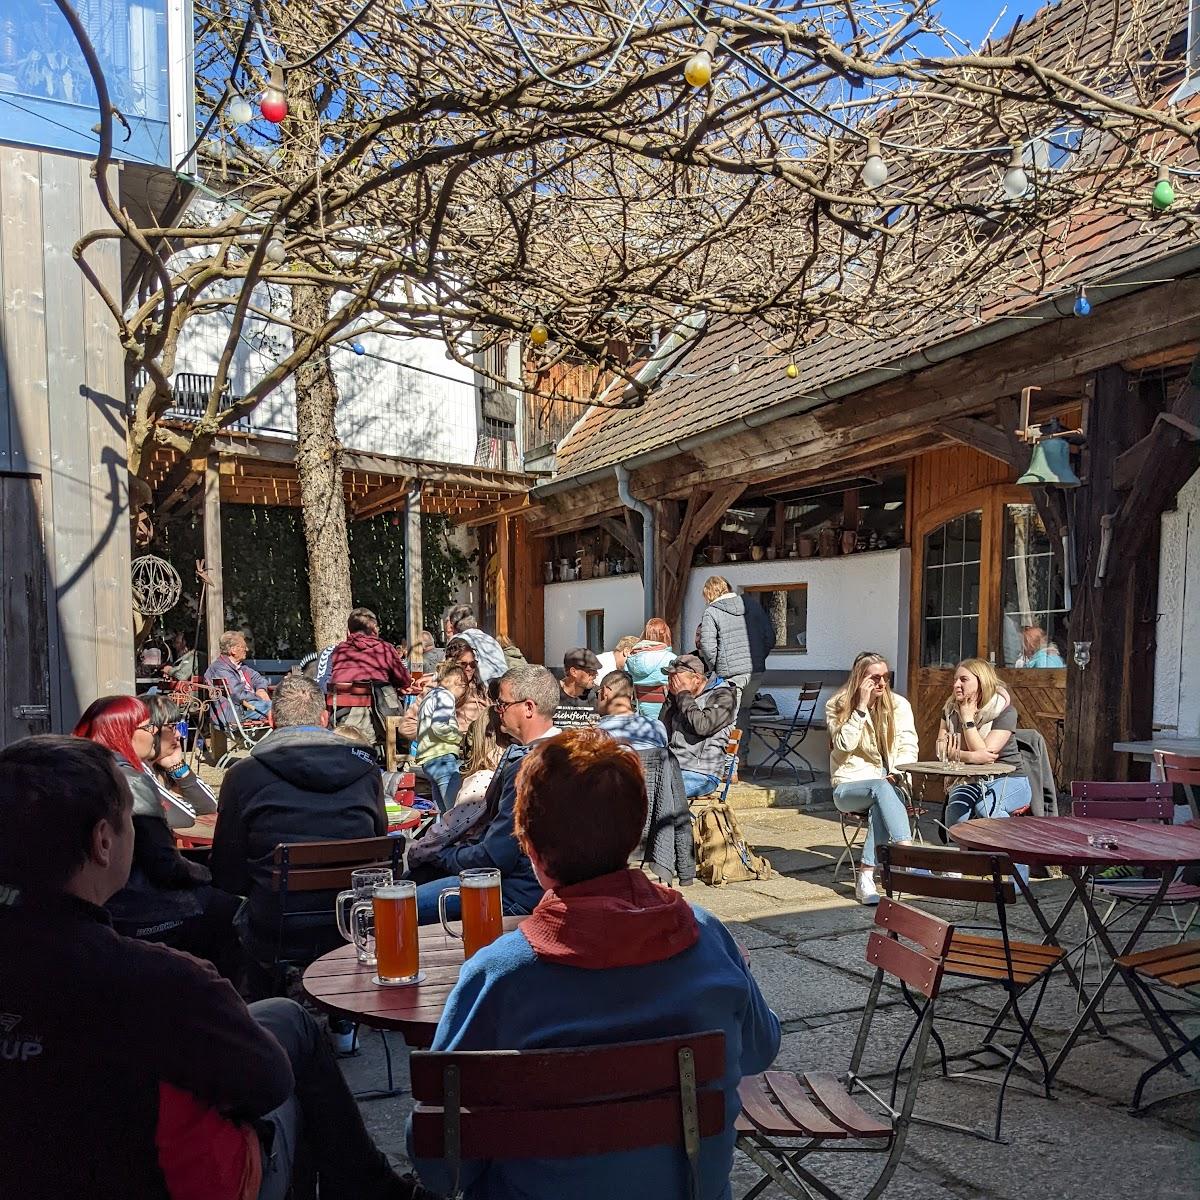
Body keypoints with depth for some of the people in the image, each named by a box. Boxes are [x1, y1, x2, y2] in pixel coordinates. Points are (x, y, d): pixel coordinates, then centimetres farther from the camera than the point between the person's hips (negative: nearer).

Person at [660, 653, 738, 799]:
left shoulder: (724, 697, -3)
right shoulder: (680, 698, 17)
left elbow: (702, 726, -19)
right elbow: (664, 734, 14)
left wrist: (684, 695, -9)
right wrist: (671, 697, 7)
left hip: (701, 774, -7)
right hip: (671, 767, 7)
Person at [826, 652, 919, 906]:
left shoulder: (899, 704, 6)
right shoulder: (837, 706, 1)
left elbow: (909, 747, 0)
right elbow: (845, 745, -13)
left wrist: (897, 773, -19)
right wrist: (862, 706, -17)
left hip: (890, 785, 2)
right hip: (850, 787, -2)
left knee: (880, 807, -36)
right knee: (882, 788, -37)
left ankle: (866, 876, -36)